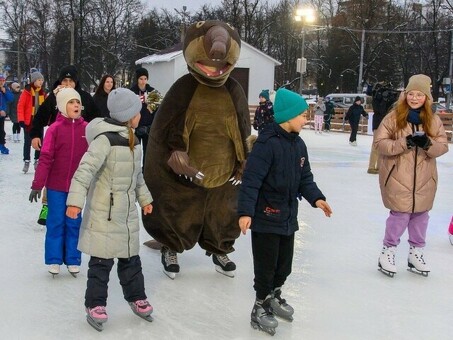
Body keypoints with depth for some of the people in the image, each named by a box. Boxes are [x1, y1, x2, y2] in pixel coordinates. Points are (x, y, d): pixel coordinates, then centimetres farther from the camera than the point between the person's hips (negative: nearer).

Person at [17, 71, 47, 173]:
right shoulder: (27, 91, -8)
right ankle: (26, 161, 11)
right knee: (28, 142, 3)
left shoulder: (43, 92, 7)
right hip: (29, 120, -4)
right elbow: (20, 105, -9)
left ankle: (37, 160, 19)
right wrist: (21, 119, -15)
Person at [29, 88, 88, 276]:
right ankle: (54, 260, 17)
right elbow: (45, 158, -9)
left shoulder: (86, 128, 0)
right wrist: (37, 185, -11)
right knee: (56, 222, 6)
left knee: (74, 223, 10)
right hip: (56, 186, -2)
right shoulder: (55, 128, -8)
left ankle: (73, 260, 20)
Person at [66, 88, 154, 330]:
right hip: (104, 211, -8)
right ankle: (95, 305, 14)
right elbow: (85, 170, -25)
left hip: (127, 211, 8)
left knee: (130, 256, 17)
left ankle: (136, 297, 31)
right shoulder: (105, 139, -19)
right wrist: (76, 200, -31)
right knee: (102, 259, 1)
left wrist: (144, 198, 25)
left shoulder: (132, 139, 9)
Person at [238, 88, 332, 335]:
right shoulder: (267, 143, -21)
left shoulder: (298, 144, 6)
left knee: (284, 263, 19)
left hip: (288, 216, 8)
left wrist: (315, 198, 0)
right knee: (266, 265, 3)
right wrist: (245, 211, -29)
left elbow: (305, 177, 14)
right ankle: (261, 307, 20)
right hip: (265, 217, -8)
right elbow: (251, 180, -24)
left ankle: (274, 296, 41)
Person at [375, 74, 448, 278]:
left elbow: (443, 145, 2)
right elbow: (380, 143, -10)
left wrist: (428, 144, -19)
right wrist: (404, 143, -23)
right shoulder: (393, 117, -7)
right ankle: (388, 251, 16)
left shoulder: (433, 120, 3)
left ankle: (416, 252, 30)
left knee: (421, 215, 12)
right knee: (400, 214, -4)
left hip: (424, 179, 4)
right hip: (398, 177, -4)